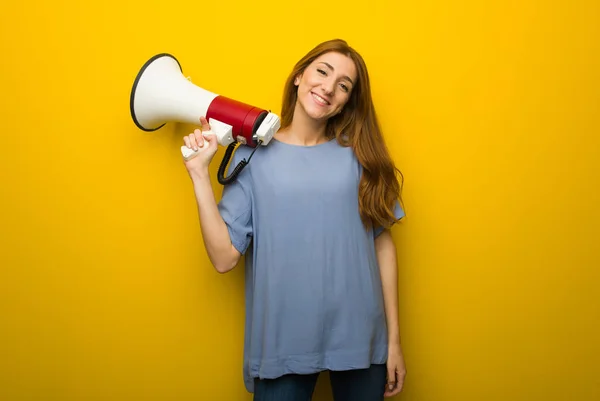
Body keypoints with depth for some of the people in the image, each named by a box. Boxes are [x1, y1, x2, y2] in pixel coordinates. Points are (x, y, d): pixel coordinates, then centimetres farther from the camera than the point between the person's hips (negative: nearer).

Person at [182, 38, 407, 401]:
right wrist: (200, 173, -11)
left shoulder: (358, 154, 0)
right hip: (282, 344, -1)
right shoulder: (253, 156, -1)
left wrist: (394, 339, 2)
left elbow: (382, 244, 2)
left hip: (359, 341, 1)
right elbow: (224, 257, -8)